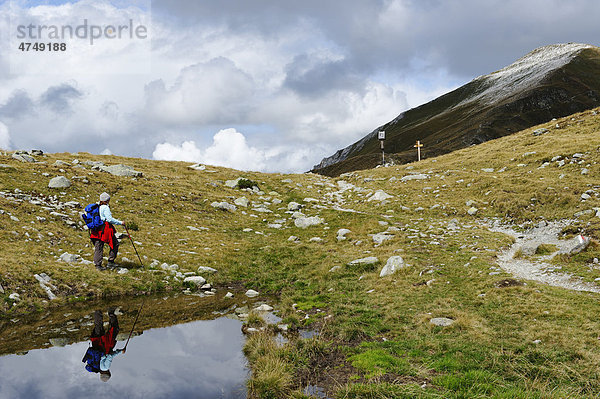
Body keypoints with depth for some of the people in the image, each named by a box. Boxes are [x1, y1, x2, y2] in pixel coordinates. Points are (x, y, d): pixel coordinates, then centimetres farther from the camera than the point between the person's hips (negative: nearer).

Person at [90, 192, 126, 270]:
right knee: (115, 244, 6)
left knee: (98, 247, 8)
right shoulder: (105, 208, -13)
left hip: (97, 229, 8)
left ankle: (97, 264, 8)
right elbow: (110, 219, -18)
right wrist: (120, 222, -12)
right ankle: (111, 262, 6)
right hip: (106, 228, -8)